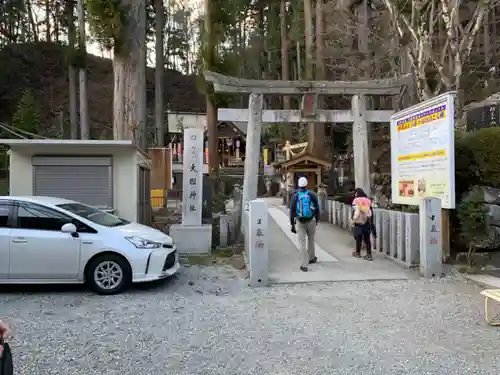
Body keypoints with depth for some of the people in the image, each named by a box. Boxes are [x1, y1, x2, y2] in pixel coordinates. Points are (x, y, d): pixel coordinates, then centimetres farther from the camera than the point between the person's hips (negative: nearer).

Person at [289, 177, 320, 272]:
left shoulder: (295, 196, -2)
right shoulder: (312, 195, -3)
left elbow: (292, 211, -3)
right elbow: (317, 209, 2)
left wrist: (292, 225, 2)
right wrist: (317, 220, 17)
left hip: (300, 221, -1)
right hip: (311, 221, 1)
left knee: (302, 242, 2)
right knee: (311, 240, 21)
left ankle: (304, 265, -3)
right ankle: (311, 258, 38)